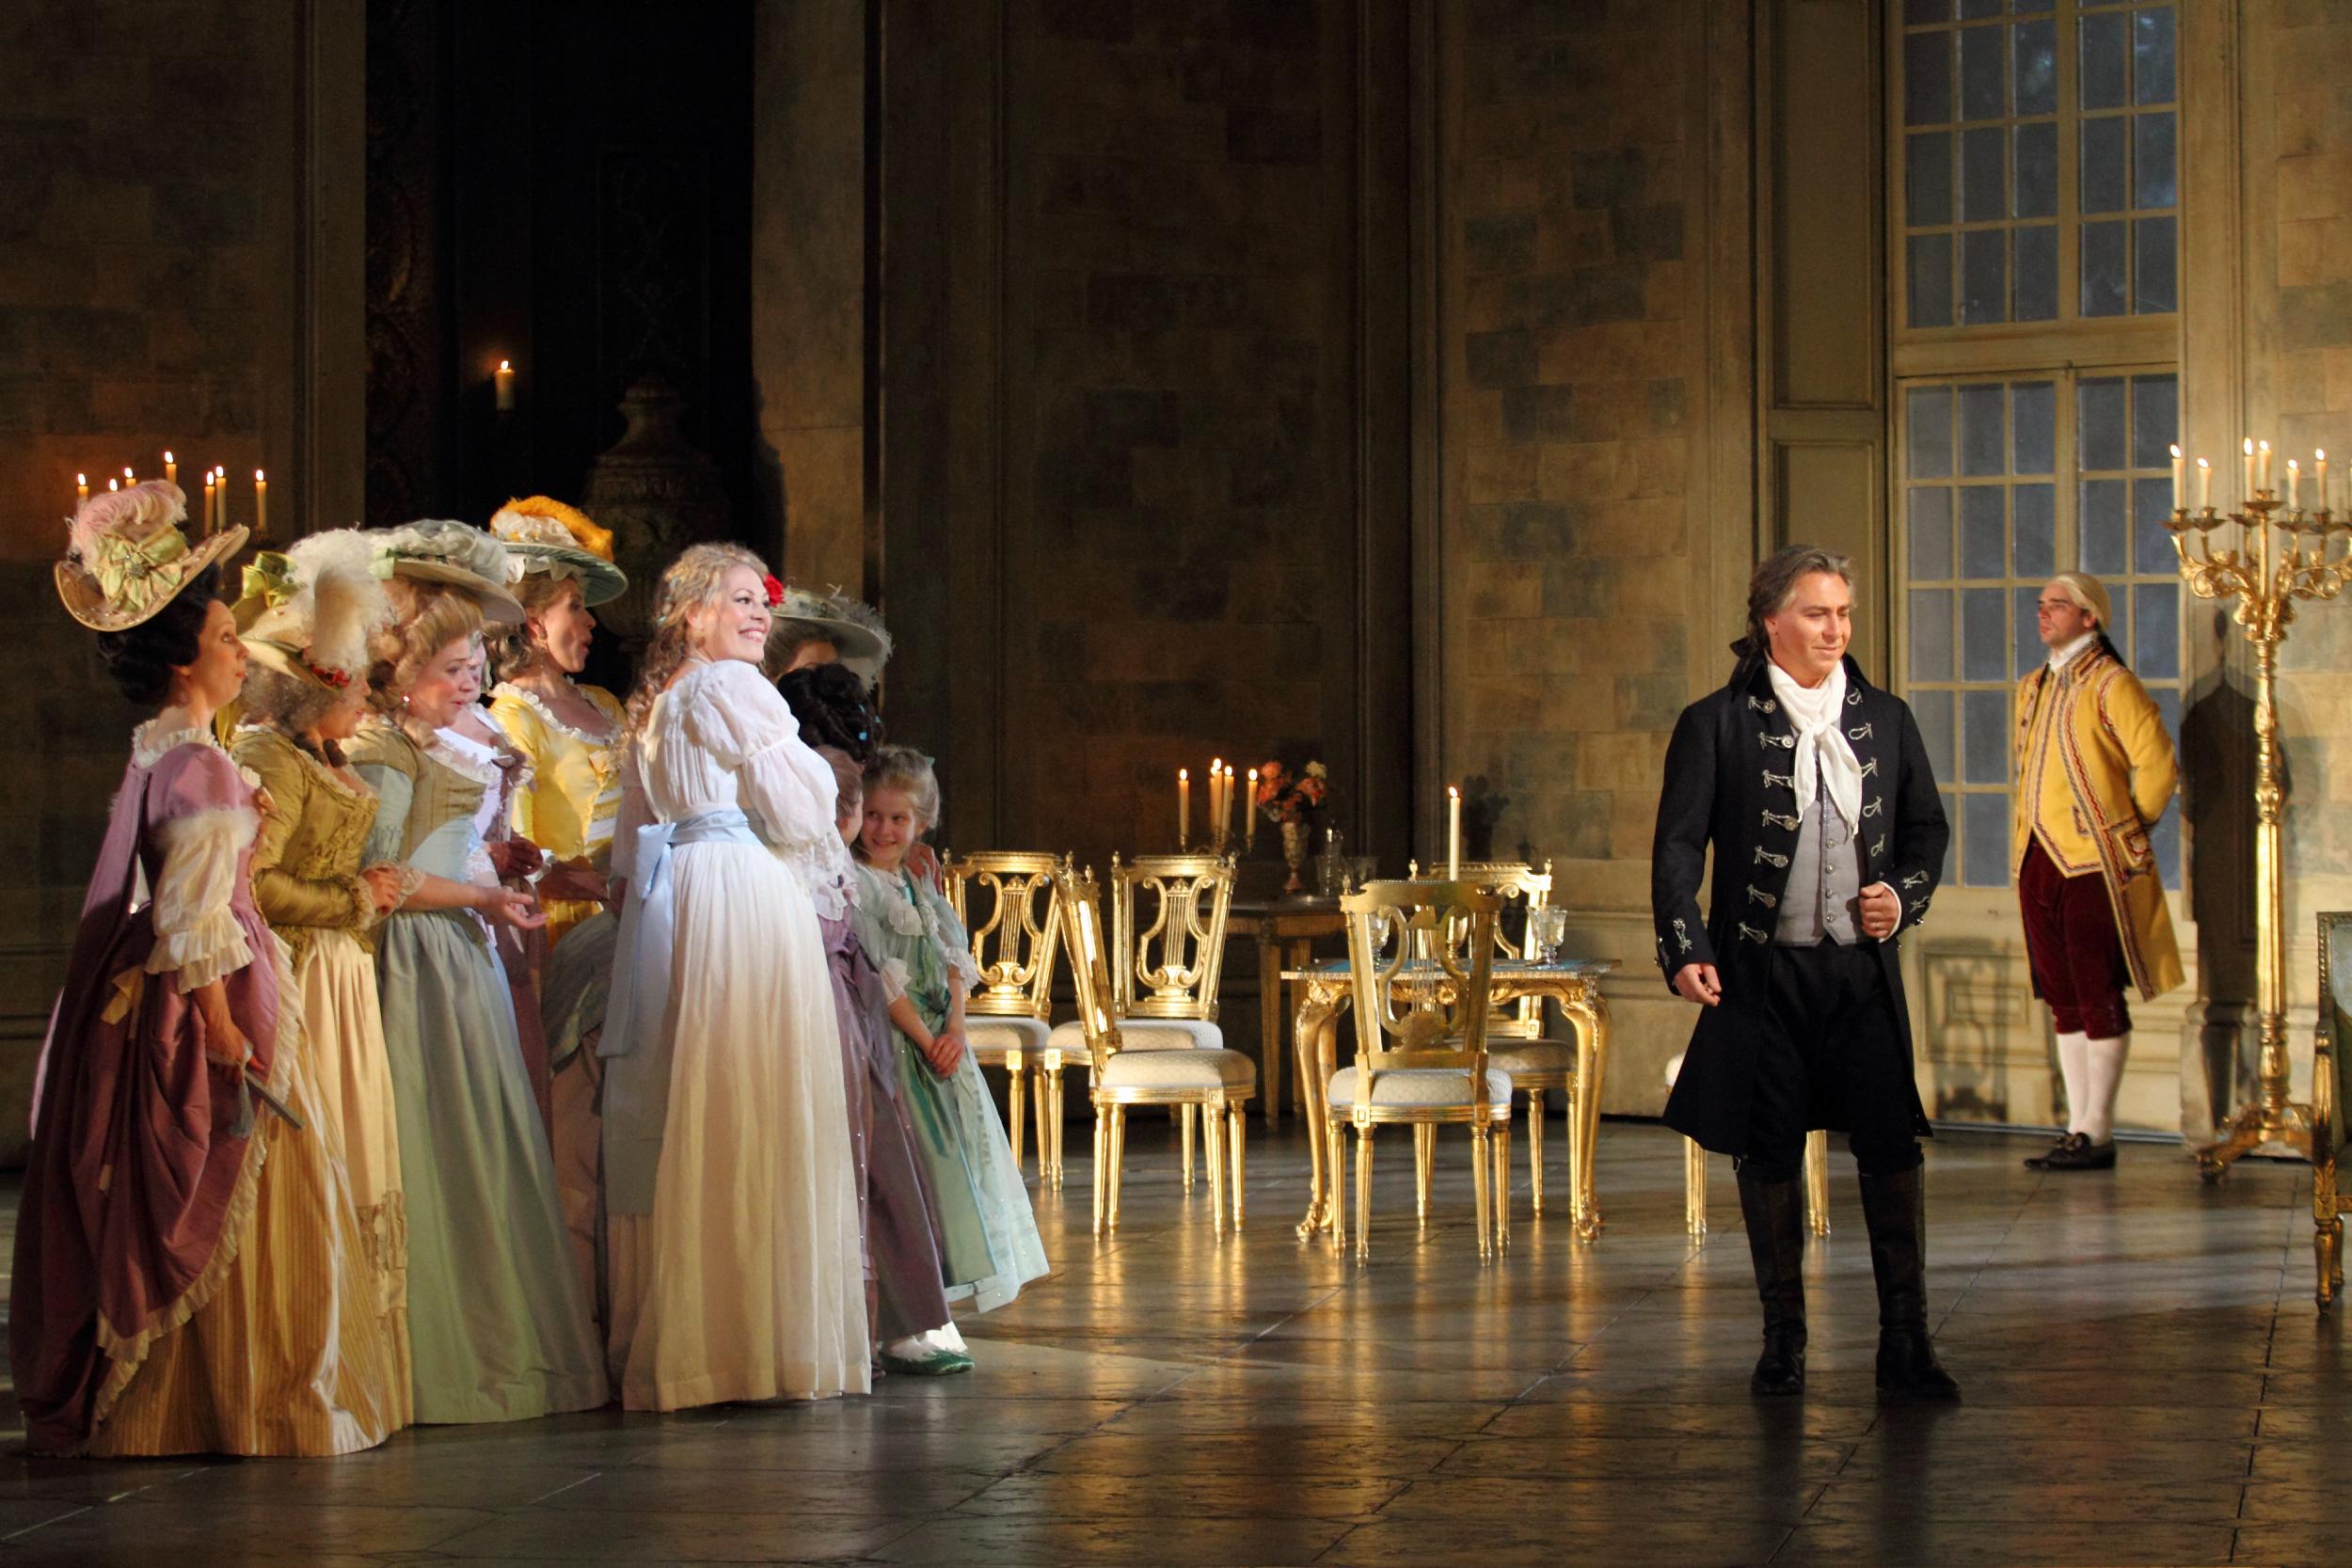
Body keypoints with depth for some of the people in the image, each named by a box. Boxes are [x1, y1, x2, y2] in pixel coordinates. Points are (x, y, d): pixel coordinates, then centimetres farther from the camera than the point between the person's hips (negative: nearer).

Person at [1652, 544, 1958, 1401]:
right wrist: (1684, 948, -15)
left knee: (1891, 1148, -4)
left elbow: (1927, 827, 19)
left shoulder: (1885, 718, 10)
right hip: (1761, 971, -2)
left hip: (1863, 971, 2)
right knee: (1768, 1157, 5)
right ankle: (1783, 1338, 18)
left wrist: (1905, 895, -1)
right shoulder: (1715, 725, 0)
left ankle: (1904, 1344, 3)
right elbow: (1678, 846, -3)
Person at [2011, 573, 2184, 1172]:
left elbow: (2158, 764, -11)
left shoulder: (2111, 684, -7)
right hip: (2038, 862, 8)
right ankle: (2078, 1128, 14)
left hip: (2092, 862, -8)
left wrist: (2128, 828, -2)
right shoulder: (2033, 688, 17)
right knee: (2063, 998, 9)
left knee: (2098, 996, -5)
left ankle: (2096, 1135, -3)